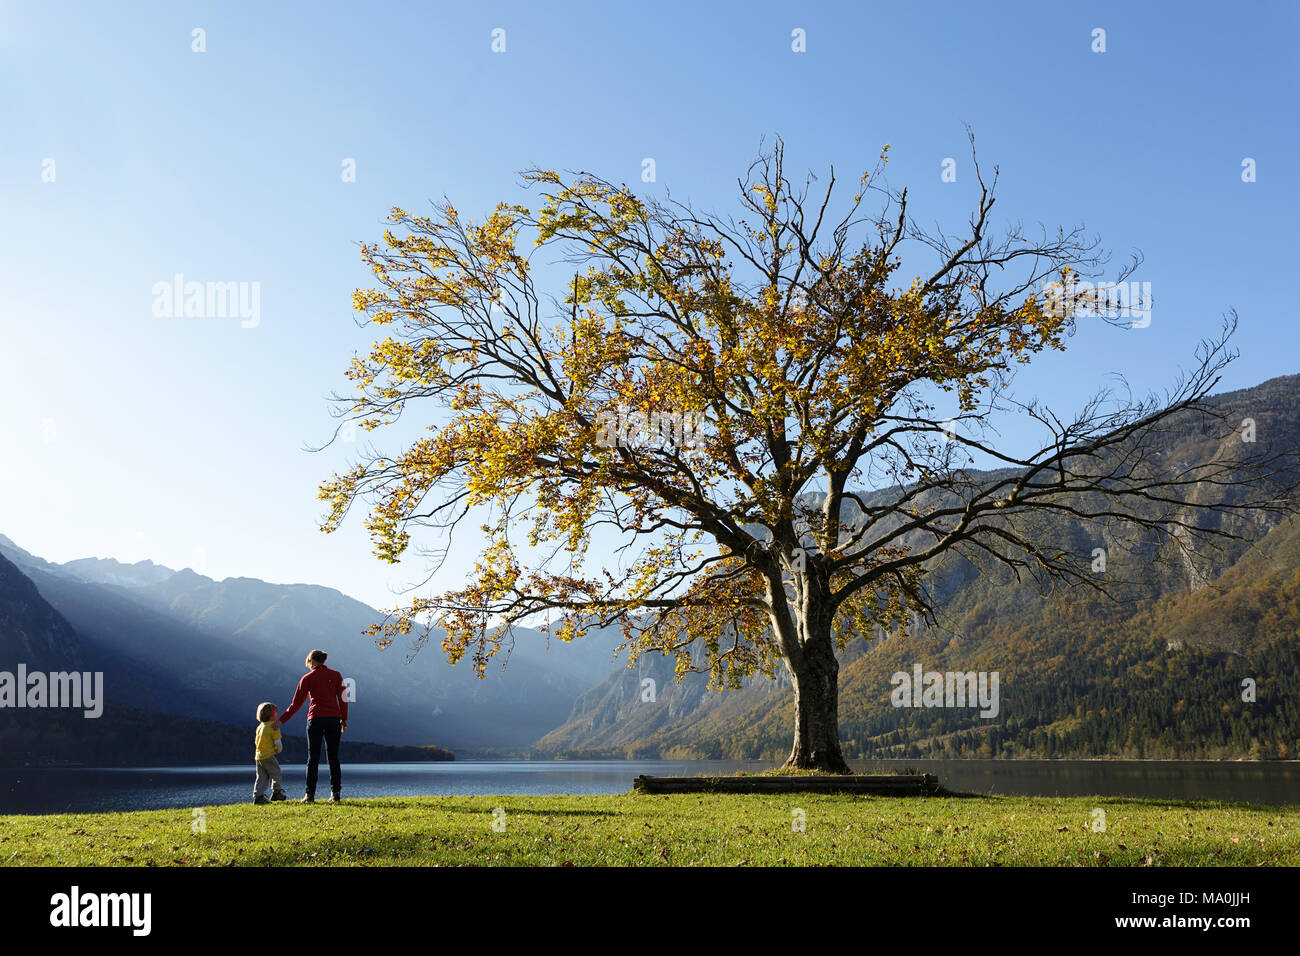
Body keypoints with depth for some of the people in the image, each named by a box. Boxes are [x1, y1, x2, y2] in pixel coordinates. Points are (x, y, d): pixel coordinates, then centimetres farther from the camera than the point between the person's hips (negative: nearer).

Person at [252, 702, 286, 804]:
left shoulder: (260, 727, 13)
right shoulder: (274, 727, -12)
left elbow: (256, 742, 18)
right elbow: (278, 742, -12)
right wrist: (278, 750, 8)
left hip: (258, 755, 8)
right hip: (268, 756, -8)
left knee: (261, 777, 9)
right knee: (276, 773, 5)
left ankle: (258, 796, 4)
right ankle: (276, 792, 6)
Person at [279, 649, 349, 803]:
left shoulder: (308, 678, 0)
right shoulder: (336, 675, 7)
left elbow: (296, 703, 0)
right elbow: (343, 699, 5)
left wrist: (282, 720, 7)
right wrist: (344, 719, 12)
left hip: (315, 719, -2)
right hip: (334, 719, 2)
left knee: (313, 757, 4)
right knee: (333, 757, 7)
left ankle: (310, 795, 2)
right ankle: (335, 794, 2)